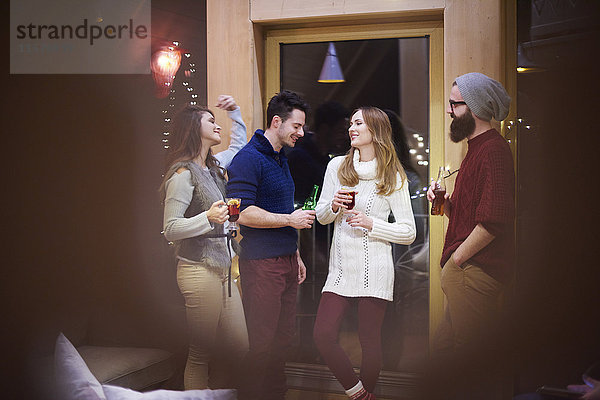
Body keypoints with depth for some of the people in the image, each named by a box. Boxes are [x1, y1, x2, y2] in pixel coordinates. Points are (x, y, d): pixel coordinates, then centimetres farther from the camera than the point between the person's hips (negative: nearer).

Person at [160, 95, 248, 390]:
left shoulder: (212, 166, 15)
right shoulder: (183, 173, -10)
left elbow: (239, 147, 36)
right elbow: (170, 229, -14)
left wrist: (235, 112, 26)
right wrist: (208, 217, -27)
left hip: (222, 268, 9)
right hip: (199, 271, -9)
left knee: (238, 346, 8)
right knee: (201, 354, -2)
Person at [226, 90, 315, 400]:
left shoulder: (281, 159, 19)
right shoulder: (248, 159, -11)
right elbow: (243, 213, -20)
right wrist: (290, 219, -13)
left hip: (286, 260, 9)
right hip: (262, 262, -9)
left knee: (283, 337, 13)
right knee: (260, 342, -5)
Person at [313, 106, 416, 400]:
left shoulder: (393, 177, -1)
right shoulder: (337, 166, 8)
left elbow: (408, 232, -2)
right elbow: (321, 216, 14)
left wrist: (371, 224, -14)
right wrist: (333, 206, -7)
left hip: (374, 270, -3)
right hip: (341, 267, 3)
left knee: (369, 341, 3)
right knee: (323, 336, -5)